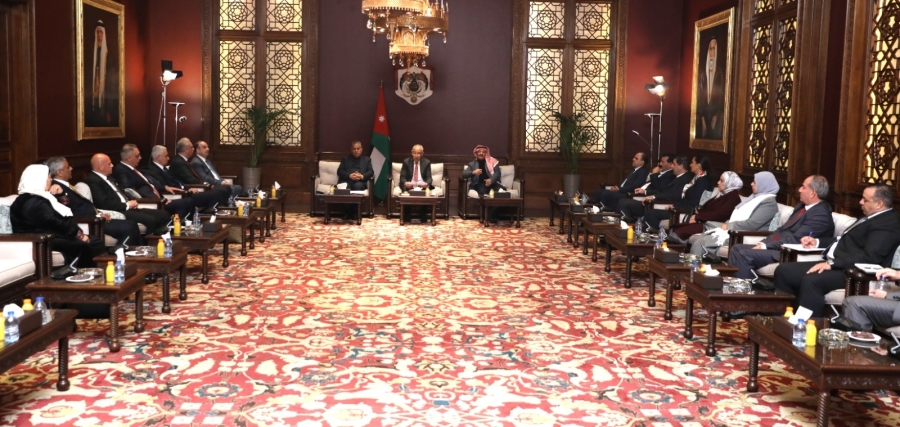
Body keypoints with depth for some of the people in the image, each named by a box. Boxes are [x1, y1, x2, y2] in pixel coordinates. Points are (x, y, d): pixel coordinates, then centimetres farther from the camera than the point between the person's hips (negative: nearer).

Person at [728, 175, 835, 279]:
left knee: (745, 255, -25)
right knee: (736, 249, 3)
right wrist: (762, 243, 3)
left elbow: (796, 239, -21)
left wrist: (765, 246, -17)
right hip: (780, 247, 10)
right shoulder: (802, 206, 16)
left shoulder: (821, 214, -15)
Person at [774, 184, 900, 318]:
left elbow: (870, 256, -23)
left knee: (811, 281, -36)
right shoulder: (871, 217, 21)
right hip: (834, 263, 11)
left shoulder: (888, 223, -11)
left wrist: (832, 263, -26)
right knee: (783, 271, 1)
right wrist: (817, 242, 19)